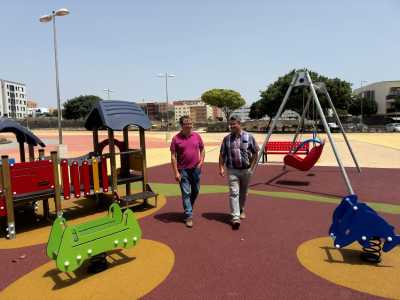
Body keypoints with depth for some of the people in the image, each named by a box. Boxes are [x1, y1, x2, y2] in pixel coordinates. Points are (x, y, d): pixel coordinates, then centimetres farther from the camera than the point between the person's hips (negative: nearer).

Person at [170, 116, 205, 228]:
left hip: (196, 169, 4)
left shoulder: (197, 136, 2)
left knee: (195, 191, 16)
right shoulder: (176, 139, -8)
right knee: (186, 193, -1)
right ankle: (188, 216, 7)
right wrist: (176, 172, -12)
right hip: (183, 170, -4)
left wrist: (201, 161, -1)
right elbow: (173, 156, -8)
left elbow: (202, 149, 13)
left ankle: (188, 209, 39)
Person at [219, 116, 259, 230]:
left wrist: (251, 167, 0)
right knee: (234, 192, -10)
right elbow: (222, 154, 6)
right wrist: (221, 167, -3)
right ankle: (235, 217, -10)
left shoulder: (249, 137, -2)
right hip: (232, 170, -1)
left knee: (243, 192, 16)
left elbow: (255, 153, 5)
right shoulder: (227, 138, 2)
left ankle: (241, 210, 40)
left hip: (246, 170, 1)